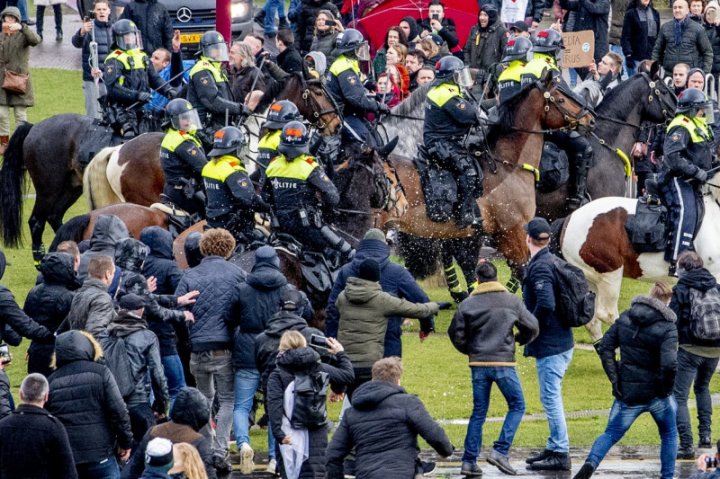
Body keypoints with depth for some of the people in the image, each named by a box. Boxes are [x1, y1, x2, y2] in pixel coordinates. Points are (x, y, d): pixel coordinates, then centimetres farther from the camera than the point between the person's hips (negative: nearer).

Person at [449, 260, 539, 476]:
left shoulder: (468, 304, 1)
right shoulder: (512, 301, 0)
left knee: (478, 412, 10)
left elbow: (456, 334, 2)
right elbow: (531, 327, 6)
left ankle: (469, 461, 6)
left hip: (478, 364, 3)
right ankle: (500, 451, -6)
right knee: (517, 406, 9)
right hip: (503, 363, -3)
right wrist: (519, 339, 28)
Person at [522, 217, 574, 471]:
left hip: (549, 345, -10)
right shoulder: (552, 262, 12)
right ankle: (554, 448, 25)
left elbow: (546, 304, -29)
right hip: (561, 341, 10)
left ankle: (560, 454, -4)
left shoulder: (539, 267, -17)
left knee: (551, 398, -6)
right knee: (552, 398, 18)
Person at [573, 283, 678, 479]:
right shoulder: (667, 328, -14)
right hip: (657, 395, -2)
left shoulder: (625, 318, 1)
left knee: (610, 434, 7)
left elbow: (605, 348, 0)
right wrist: (666, 388, -9)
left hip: (628, 394, 2)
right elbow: (669, 364, -26)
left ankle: (591, 463, -20)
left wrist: (615, 380, 1)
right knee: (669, 434, 21)